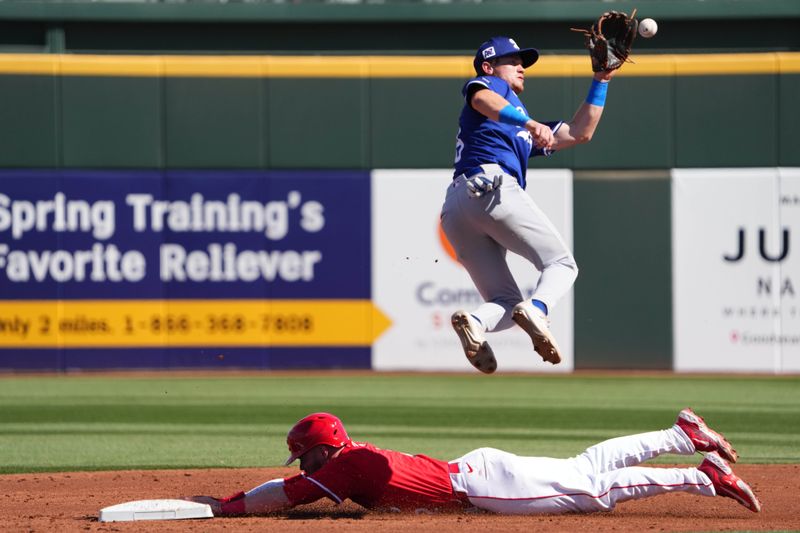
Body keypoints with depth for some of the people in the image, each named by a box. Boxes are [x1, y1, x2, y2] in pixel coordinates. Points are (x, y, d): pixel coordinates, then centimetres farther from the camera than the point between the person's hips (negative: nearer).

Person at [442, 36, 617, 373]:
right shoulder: (488, 84, 19)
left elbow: (580, 132, 40)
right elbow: (481, 99, -8)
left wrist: (601, 80, 41)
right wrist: (531, 124, -24)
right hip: (492, 186, -8)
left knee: (507, 304, 1)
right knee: (561, 263, -7)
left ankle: (475, 321, -29)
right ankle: (537, 308, -35)